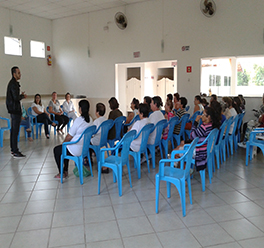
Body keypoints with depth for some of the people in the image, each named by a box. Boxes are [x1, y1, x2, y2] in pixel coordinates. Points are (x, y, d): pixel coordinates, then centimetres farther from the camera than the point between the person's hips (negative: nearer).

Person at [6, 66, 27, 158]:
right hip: (15, 109, -11)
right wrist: (23, 96, -5)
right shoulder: (14, 84, -15)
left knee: (13, 130, 14)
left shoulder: (12, 83, 17)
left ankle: (13, 150, 22)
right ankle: (15, 152, -5)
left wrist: (20, 95, 9)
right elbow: (16, 98, -22)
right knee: (15, 130, -8)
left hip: (13, 109, 11)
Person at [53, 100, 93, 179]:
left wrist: (63, 143, 6)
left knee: (56, 150, 16)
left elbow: (69, 136, -15)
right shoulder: (90, 120, 1)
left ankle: (61, 173, 22)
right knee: (66, 147, 31)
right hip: (85, 148, 8)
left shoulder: (78, 120, -23)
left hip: (77, 150, -8)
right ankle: (65, 171, 34)